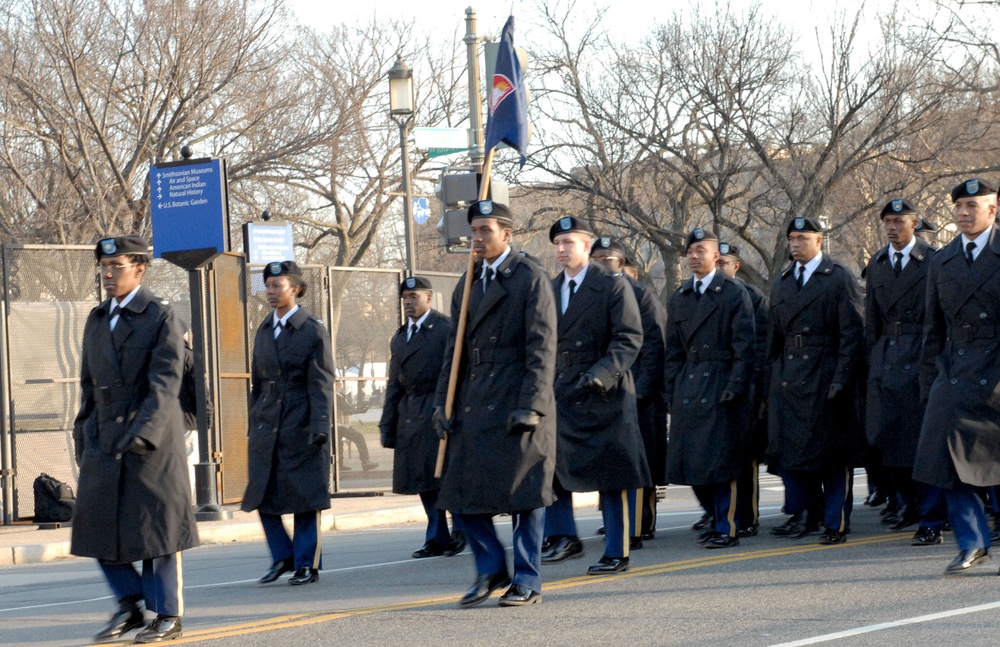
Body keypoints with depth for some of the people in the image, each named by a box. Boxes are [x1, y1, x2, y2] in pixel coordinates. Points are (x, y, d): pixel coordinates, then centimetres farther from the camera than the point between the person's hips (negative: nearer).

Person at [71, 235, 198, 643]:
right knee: (98, 525, 1)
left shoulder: (161, 318, -4)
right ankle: (129, 605, 16)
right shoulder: (96, 320, 15)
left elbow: (165, 383, -14)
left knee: (157, 526, -1)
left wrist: (144, 432, -24)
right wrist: (82, 438, 14)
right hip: (104, 438, 6)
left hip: (153, 440, -6)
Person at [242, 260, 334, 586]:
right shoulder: (264, 330, 13)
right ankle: (283, 556, 16)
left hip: (301, 425, -6)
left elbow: (321, 383, -10)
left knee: (305, 496, -1)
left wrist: (320, 425, -18)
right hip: (267, 424, 6)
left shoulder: (313, 330, -5)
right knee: (262, 494, 3)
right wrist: (254, 422, 14)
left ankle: (307, 564, 8)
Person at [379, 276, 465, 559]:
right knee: (421, 478, 5)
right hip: (410, 416, 7)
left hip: (438, 411, -7)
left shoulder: (446, 329, -2)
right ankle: (437, 539, 10)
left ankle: (461, 529, 3)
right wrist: (387, 424, 15)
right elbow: (394, 385, 21)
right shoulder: (399, 338, 19)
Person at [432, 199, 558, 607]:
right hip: (474, 403, 6)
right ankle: (491, 568, 17)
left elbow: (542, 348, -10)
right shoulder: (467, 284, 16)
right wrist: (443, 401, 8)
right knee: (461, 488, 2)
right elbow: (455, 348, 17)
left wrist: (531, 405, -17)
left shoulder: (530, 279, -4)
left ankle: (527, 581, 8)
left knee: (523, 491, -1)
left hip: (517, 403, -6)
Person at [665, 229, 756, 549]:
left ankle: (727, 528, -2)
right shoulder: (679, 297, 15)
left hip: (721, 385, -5)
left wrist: (735, 387, -14)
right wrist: (671, 391, 10)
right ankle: (719, 518, 19)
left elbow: (744, 346, -6)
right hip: (688, 387, 5)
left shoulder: (734, 293, -1)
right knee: (693, 461, 4)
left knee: (721, 460, -7)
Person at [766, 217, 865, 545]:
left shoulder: (839, 279, -2)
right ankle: (804, 513, 15)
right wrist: (772, 377, 11)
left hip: (825, 378, -5)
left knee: (832, 454, -2)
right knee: (789, 448, 2)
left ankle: (836, 524, 4)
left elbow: (852, 334, -6)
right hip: (788, 379, 5)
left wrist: (841, 379, -13)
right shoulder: (781, 283, 15)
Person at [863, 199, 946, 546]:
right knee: (884, 437, 4)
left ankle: (931, 523, -3)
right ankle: (912, 503, 26)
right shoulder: (876, 264, 14)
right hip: (886, 358, 5)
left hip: (922, 358, -5)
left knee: (925, 439, -6)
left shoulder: (933, 261, -2)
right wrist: (873, 360, 11)